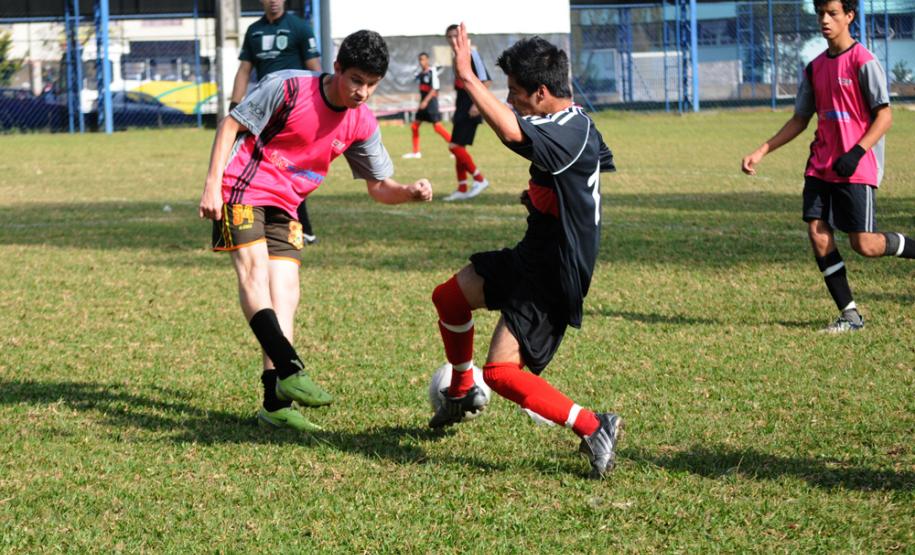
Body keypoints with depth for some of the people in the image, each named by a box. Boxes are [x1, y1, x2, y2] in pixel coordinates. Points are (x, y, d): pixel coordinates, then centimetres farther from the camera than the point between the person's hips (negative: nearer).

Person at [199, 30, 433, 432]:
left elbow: (379, 186, 4)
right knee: (254, 269, -22)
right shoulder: (289, 88, -19)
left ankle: (276, 404, -4)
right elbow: (231, 125, -12)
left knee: (285, 293, -3)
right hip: (242, 191, -6)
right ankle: (290, 372, -32)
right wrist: (212, 185, -17)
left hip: (284, 207, 6)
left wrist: (411, 192, -18)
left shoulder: (362, 124, -3)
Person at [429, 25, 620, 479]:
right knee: (449, 297, 21)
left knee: (501, 371, -15)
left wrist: (469, 79, -42)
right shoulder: (574, 125, 4)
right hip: (533, 255, 11)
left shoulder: (570, 132, -27)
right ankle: (463, 392, 42)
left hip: (555, 274, -11)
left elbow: (512, 133, -47)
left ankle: (594, 428, -10)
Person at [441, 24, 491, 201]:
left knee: (455, 146, -14)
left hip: (471, 109, -9)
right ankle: (462, 190, 14)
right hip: (461, 109, 9)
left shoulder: (471, 53, -11)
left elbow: (485, 80, -16)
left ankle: (479, 179, -4)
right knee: (458, 148, 9)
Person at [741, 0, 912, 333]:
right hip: (820, 167, 7)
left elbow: (884, 116, -11)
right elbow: (800, 119, 19)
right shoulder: (815, 68, 12)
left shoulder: (863, 61, -9)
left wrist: (856, 153, -22)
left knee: (865, 245, -9)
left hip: (857, 169, -6)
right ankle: (850, 314, 2)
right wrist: (761, 152, 11)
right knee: (818, 234, -5)